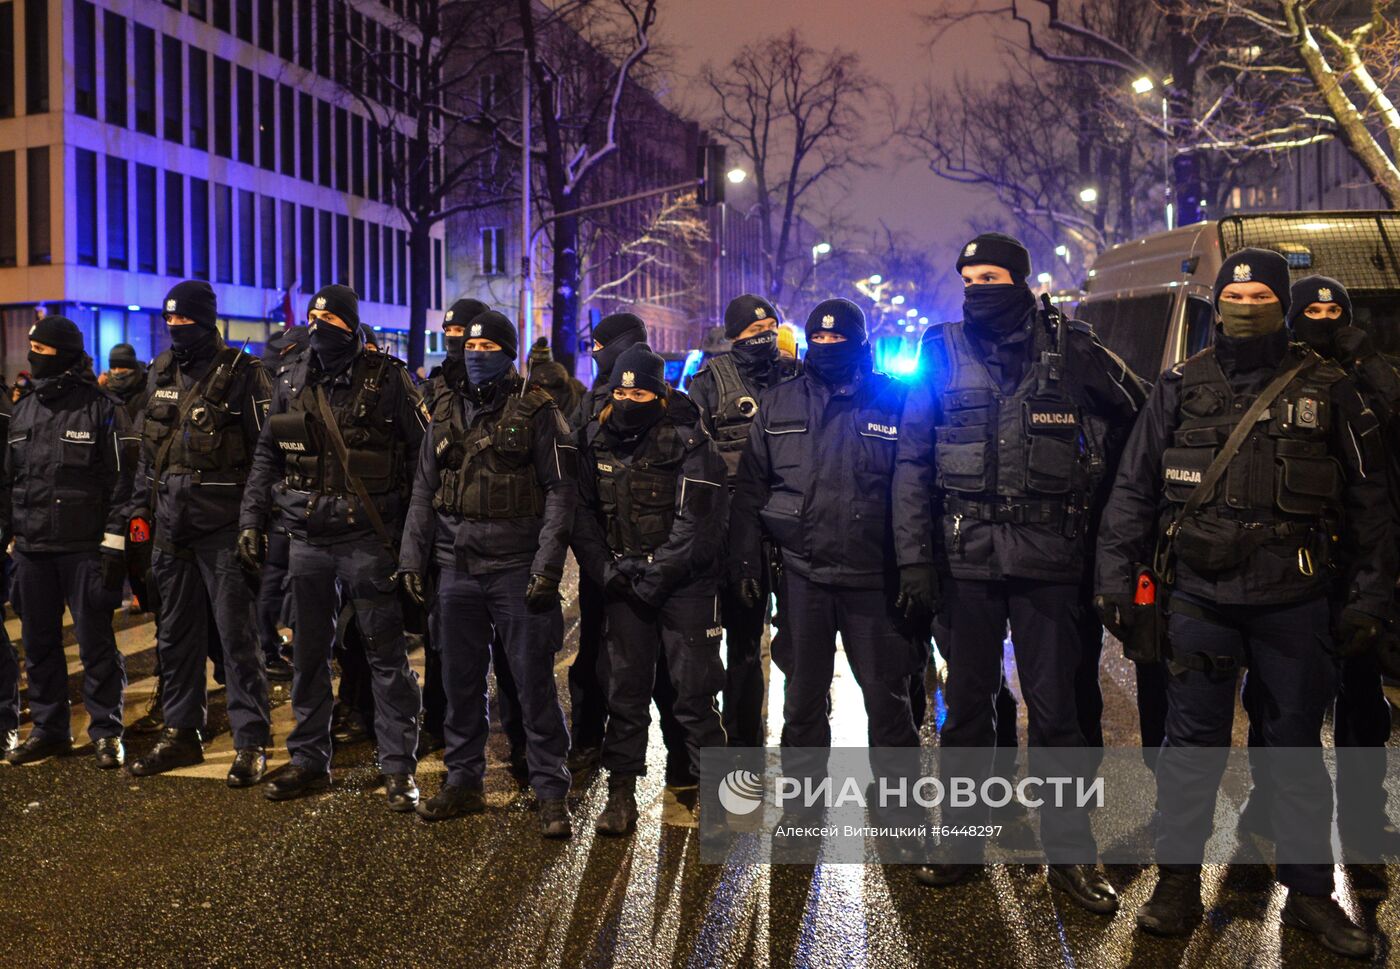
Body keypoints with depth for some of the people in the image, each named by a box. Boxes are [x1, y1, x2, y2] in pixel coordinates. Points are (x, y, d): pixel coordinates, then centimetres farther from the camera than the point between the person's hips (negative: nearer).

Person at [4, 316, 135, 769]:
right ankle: (49, 728, 26)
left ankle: (106, 731, 11)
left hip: (86, 548, -6)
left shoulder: (102, 408, -6)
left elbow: (122, 481, -8)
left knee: (96, 642, 0)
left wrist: (114, 544, -12)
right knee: (38, 642, 12)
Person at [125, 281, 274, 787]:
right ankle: (181, 733, 26)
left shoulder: (241, 373, -7)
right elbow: (150, 448, 21)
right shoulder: (162, 372, 13)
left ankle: (251, 742, 4)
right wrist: (141, 507, 15)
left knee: (238, 635, -4)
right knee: (175, 633, 14)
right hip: (173, 526, 7)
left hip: (225, 525, -7)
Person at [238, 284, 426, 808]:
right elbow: (267, 455, 15)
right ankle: (309, 760, 28)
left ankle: (399, 767, 11)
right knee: (308, 653, 13)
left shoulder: (387, 379, -7)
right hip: (308, 538, 5)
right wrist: (251, 520, 8)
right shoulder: (292, 381, 6)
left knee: (387, 655, 1)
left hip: (369, 538, -4)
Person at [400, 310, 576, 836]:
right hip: (456, 567, 5)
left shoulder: (535, 411, -3)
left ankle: (551, 791, 9)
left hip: (517, 568, -5)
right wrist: (413, 558, 9)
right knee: (461, 680, 12)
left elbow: (560, 491, -6)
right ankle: (464, 781, 26)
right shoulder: (445, 412, 11)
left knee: (534, 681, -1)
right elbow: (424, 491, 15)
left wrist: (547, 565, -13)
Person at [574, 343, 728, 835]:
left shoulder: (689, 444, -13)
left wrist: (648, 578, -14)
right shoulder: (596, 441, 3)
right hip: (624, 585, 4)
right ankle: (621, 792, 18)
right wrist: (605, 570, -3)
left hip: (685, 582, -4)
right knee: (625, 688, 8)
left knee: (694, 691, -1)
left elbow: (693, 527, -16)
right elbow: (583, 512, 8)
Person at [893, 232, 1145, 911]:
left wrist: (1085, 481, 8)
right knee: (967, 702, 10)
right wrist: (914, 555, -5)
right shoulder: (944, 351, 5)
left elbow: (1135, 411, 16)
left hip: (1049, 556, -1)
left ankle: (1070, 852, 19)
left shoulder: (1071, 349, 3)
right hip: (967, 554, 1)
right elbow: (912, 461, 3)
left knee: (1054, 706, 5)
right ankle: (962, 841, 24)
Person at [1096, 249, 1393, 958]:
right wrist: (1115, 581, 1)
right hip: (1199, 596, 0)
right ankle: (1177, 886, 18)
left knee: (1296, 746, 11)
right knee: (1190, 745, 6)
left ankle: (1309, 893, 25)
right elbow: (1133, 489, 6)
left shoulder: (1327, 391, 4)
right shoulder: (1181, 388, 5)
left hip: (1295, 603, 0)